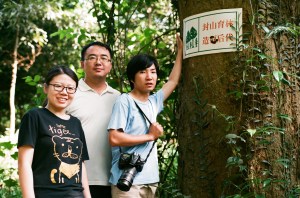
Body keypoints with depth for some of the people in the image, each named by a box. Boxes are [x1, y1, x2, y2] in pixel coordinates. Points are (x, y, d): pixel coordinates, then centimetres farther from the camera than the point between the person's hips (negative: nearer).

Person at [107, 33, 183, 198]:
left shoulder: (153, 102, 12)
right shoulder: (124, 101, -9)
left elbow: (173, 81, 25)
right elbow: (114, 138, -17)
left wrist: (180, 50, 27)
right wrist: (150, 136, -10)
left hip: (150, 180, 7)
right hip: (127, 179, -7)